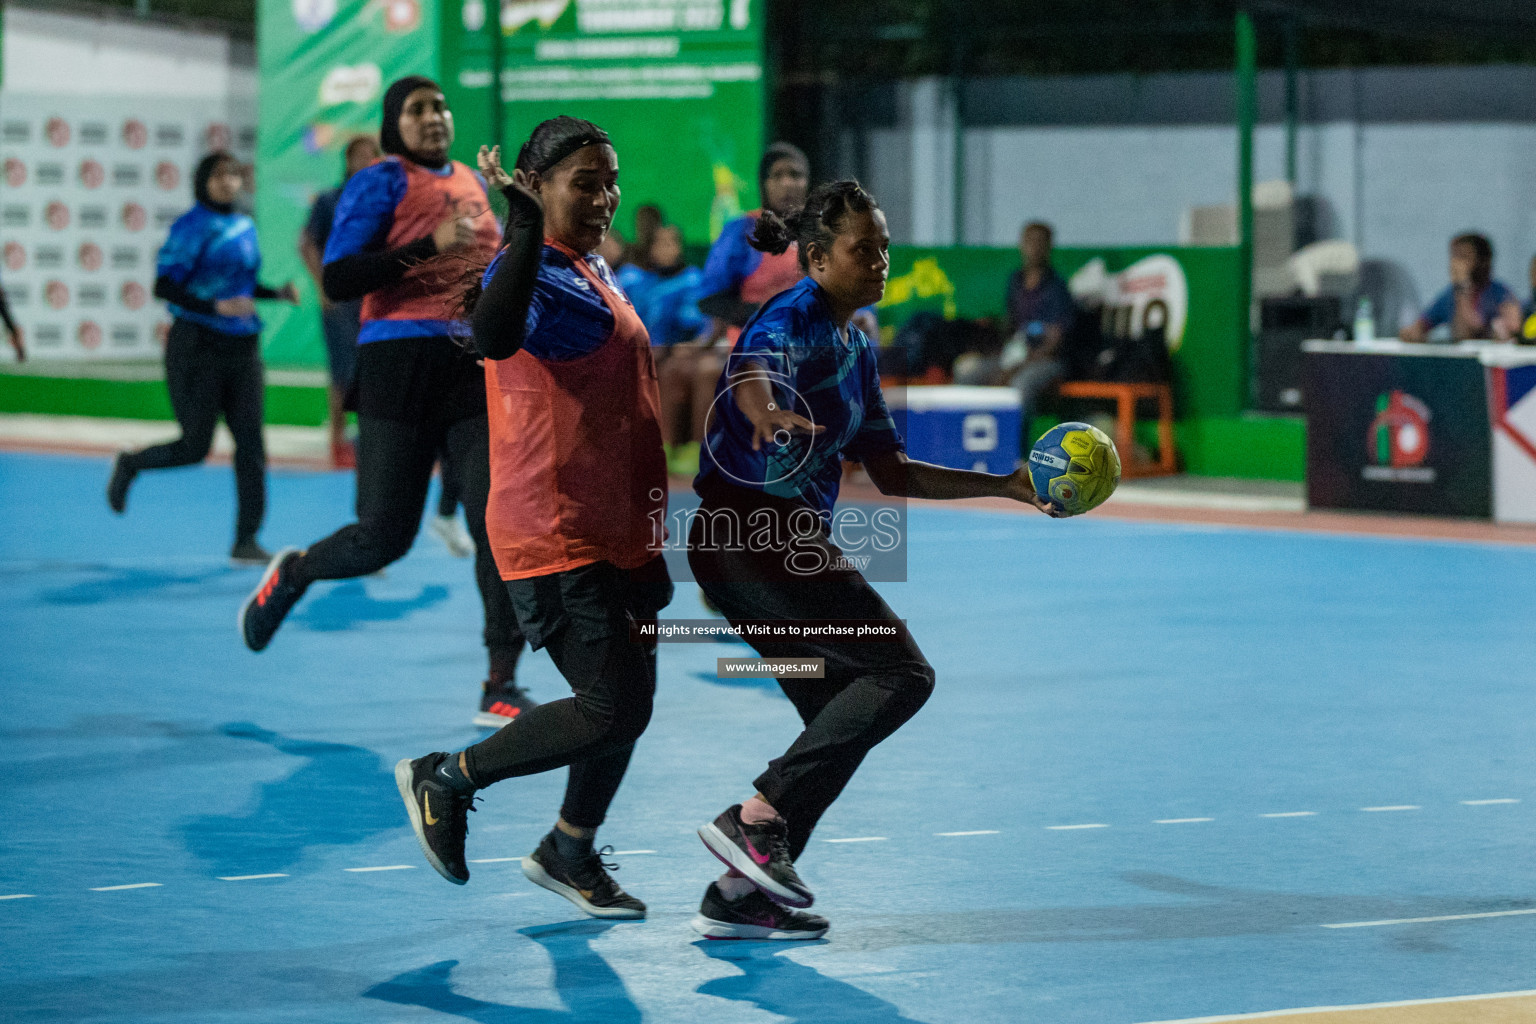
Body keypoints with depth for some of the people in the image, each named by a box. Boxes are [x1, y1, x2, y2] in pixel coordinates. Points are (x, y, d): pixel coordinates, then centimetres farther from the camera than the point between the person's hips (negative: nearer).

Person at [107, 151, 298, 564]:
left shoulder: (245, 226, 12)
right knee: (194, 447, -3)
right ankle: (129, 464, 27)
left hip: (242, 345, 6)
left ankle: (246, 541, 0)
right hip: (197, 344, -6)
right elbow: (163, 286, -15)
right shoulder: (191, 228, -10)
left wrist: (277, 293, 7)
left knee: (251, 442, -3)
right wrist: (216, 306, -24)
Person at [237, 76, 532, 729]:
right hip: (400, 362, -5)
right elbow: (337, 280, -15)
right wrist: (430, 247, -21)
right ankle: (291, 575, 29)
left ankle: (501, 687, -5)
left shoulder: (472, 181, 18)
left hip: (476, 363, 5)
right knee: (384, 535, -4)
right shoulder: (380, 183, -3)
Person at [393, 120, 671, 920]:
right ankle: (445, 779, 6)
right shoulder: (533, 274, -18)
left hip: (618, 531, 10)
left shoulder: (594, 272, 14)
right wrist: (526, 230, -45)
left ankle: (570, 853, 33)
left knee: (627, 700, 15)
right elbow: (492, 338, -42)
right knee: (613, 710, -12)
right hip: (558, 538, -10)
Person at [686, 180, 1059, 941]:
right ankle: (755, 816, -18)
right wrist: (767, 413, -60)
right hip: (749, 532, -10)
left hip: (792, 543, 10)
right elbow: (754, 378, -36)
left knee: (841, 718, 10)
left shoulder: (855, 346, 18)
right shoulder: (793, 321, -11)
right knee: (901, 673, -15)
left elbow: (892, 473, 22)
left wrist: (1008, 486, 19)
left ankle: (739, 894, 10)